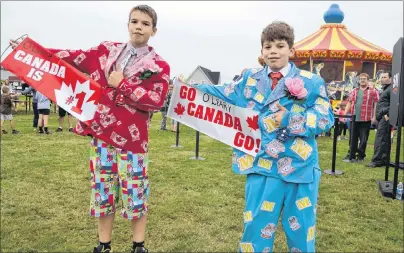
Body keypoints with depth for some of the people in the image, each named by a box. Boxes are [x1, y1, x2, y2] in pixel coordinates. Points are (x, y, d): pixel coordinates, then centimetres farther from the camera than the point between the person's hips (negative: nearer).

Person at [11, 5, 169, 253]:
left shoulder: (159, 66, -3)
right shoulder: (108, 50, 9)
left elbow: (156, 101, -14)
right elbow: (75, 58, 8)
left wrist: (121, 84, -15)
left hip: (131, 138, -3)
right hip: (101, 133, 4)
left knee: (135, 194, 5)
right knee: (102, 192, 12)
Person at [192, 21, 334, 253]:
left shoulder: (311, 82, -1)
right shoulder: (250, 80, 7)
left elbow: (325, 118, -6)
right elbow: (223, 95, 17)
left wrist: (290, 120, -17)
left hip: (300, 167, -1)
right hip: (263, 165, 1)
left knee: (301, 229, 15)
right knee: (257, 227, 11)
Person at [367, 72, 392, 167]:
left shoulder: (391, 89, -8)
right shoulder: (386, 89, 25)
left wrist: (388, 115, -21)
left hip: (385, 118, -10)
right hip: (382, 118, 10)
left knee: (380, 139, -12)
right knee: (385, 140, 11)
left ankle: (377, 160, -12)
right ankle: (385, 160, 14)